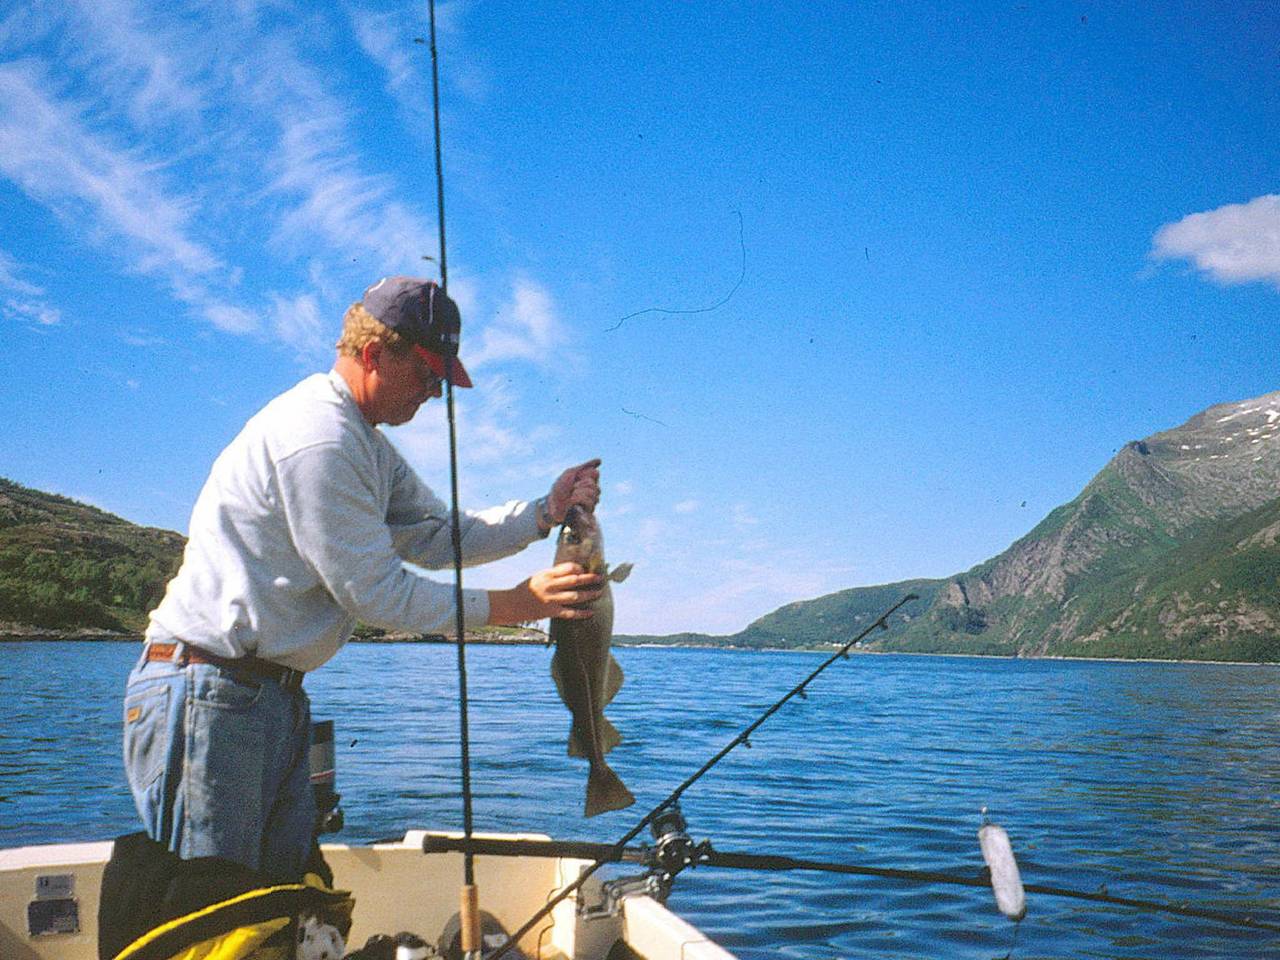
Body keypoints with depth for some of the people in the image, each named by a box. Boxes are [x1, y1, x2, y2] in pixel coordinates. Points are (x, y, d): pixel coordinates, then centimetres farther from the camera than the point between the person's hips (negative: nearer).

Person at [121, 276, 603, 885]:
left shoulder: (367, 445, 16)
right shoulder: (317, 439, -19)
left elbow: (436, 538, 12)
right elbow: (377, 595, -18)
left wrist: (547, 511, 2)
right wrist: (516, 605, -13)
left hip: (274, 695, 11)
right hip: (209, 697, -11)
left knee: (285, 890, 13)